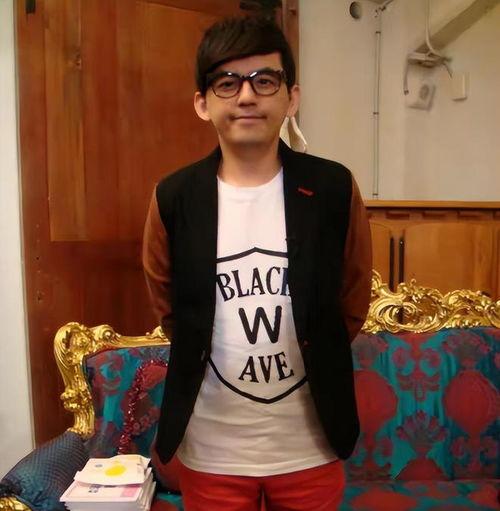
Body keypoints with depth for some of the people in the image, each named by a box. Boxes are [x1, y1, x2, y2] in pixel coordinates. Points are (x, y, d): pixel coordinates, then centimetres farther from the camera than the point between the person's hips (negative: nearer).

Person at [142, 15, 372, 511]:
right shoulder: (173, 197, -10)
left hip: (310, 442, 1)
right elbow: (167, 307, 4)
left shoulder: (335, 189, -11)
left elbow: (353, 305, 2)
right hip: (212, 445, 0)